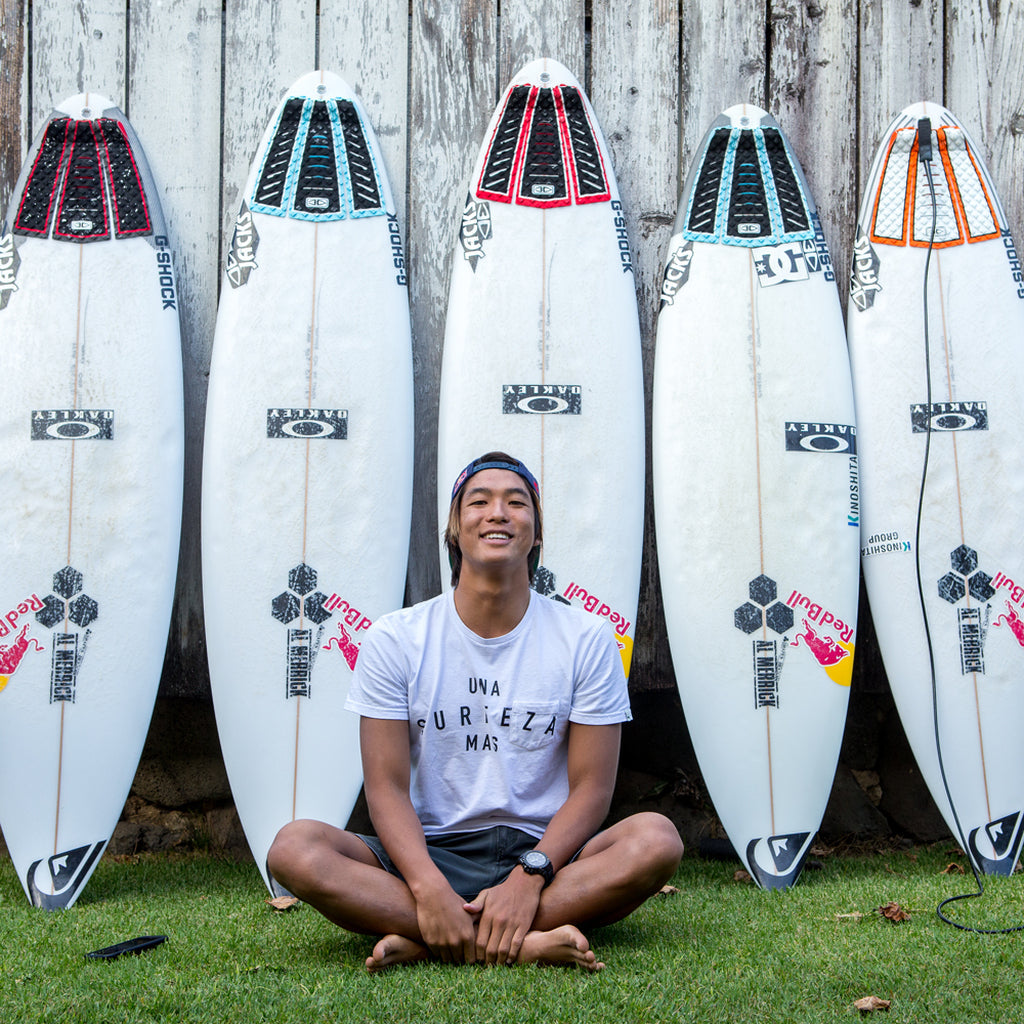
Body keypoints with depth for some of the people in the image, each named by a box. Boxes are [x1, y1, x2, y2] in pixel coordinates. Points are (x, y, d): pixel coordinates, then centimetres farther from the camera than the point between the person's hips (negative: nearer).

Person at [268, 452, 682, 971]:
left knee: (656, 838, -29)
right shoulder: (395, 638, 2)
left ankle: (423, 943, -29)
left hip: (544, 854, 0)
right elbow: (387, 787, -5)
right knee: (295, 848, -26)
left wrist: (528, 878, -20)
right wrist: (429, 888, -23)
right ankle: (528, 943, -33)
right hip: (432, 853, 0)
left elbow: (591, 788, -3)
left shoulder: (586, 637, 2)